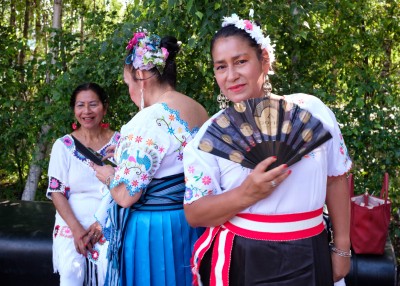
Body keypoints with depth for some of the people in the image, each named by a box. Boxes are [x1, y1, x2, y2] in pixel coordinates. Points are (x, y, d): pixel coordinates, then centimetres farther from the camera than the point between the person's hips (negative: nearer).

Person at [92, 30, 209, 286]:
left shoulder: (150, 120, -20)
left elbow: (126, 194, -21)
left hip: (152, 231, -8)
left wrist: (109, 176, 0)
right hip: (191, 225, 8)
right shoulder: (201, 112, 6)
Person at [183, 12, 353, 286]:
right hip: (240, 261, -1)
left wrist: (342, 247, 8)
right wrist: (247, 194, -25)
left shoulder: (312, 109, -3)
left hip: (309, 258, 1)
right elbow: (194, 215, -8)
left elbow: (336, 178, 7)